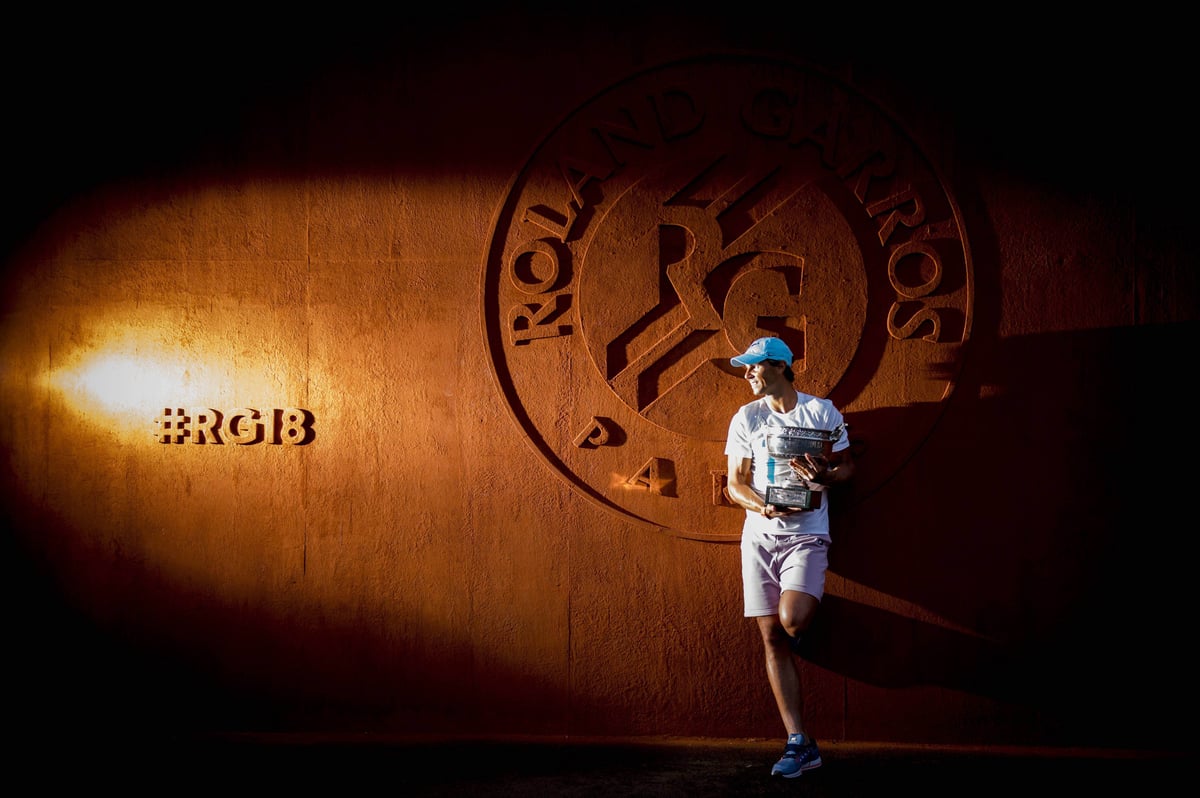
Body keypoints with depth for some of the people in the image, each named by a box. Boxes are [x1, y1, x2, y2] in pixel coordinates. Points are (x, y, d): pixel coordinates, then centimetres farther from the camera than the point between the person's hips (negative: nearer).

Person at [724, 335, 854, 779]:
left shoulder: (821, 411, 3)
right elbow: (735, 483, 8)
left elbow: (847, 467, 8)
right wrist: (762, 506, -13)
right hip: (759, 536, 3)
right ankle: (799, 743, 2)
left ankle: (800, 620, 15)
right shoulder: (746, 419, 9)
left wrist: (825, 476, -15)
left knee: (791, 622, -25)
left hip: (807, 535, -3)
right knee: (772, 639, -2)